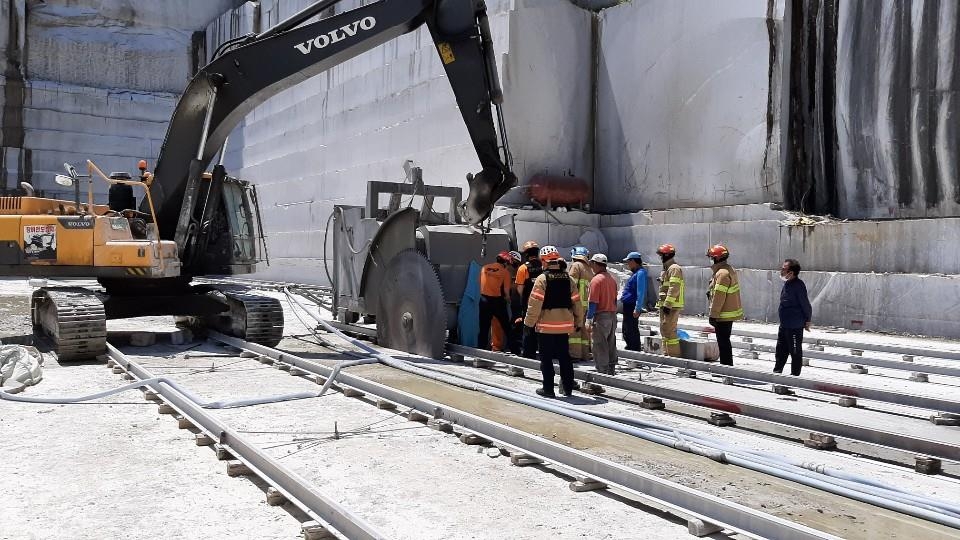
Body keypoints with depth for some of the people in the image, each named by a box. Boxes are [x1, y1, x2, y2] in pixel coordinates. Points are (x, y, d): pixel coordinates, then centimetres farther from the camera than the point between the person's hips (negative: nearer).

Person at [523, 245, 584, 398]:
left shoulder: (542, 279, -10)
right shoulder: (568, 279, 5)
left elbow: (535, 303, -13)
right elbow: (576, 302, 8)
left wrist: (529, 322, -3)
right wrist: (578, 322, 17)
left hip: (546, 325, -5)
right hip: (565, 324, 5)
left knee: (546, 358, 5)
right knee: (564, 357, 14)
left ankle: (548, 389, 8)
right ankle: (568, 388, 18)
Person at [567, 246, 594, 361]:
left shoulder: (576, 265, -3)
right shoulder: (589, 269, 19)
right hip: (586, 302, 8)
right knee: (583, 328, 11)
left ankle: (575, 354, -11)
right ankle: (585, 354, 14)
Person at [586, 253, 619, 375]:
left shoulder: (596, 280, -14)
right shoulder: (612, 278, 10)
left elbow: (593, 303, -18)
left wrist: (588, 320, -15)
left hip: (601, 316, -8)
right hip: (613, 315, 8)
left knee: (600, 347, -2)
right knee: (611, 346, 15)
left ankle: (603, 373, -1)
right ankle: (611, 371, 23)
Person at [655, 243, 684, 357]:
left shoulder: (674, 268, -12)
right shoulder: (666, 269, 21)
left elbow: (674, 288, -21)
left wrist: (667, 304, -24)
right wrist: (661, 303, 22)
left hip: (671, 306, -11)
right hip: (665, 305, 11)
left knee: (670, 331, -12)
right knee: (664, 330, 15)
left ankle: (674, 355, -11)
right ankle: (667, 354, 23)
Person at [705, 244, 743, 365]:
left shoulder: (722, 273, -20)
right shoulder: (729, 270, 13)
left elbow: (719, 297, -22)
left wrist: (713, 315, -18)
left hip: (723, 315, -10)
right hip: (730, 312, 10)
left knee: (723, 342, -4)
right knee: (725, 341, 18)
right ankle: (727, 365, 26)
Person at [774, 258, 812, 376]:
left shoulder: (798, 285, -21)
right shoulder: (787, 283, 7)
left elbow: (805, 304, -15)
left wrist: (807, 320, -5)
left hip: (795, 326, -9)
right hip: (784, 324, 9)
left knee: (795, 352, 4)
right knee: (781, 349, 18)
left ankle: (795, 374, 15)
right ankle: (777, 371, 30)